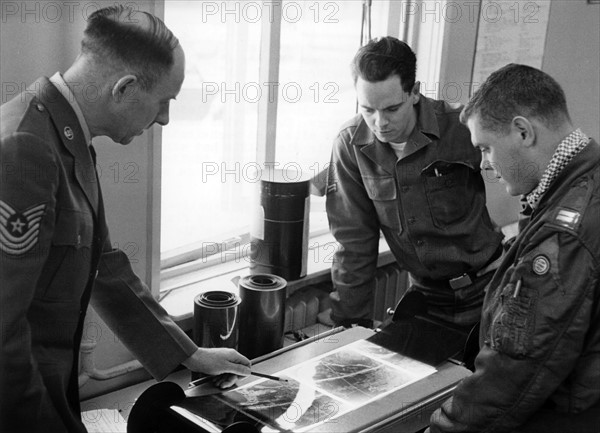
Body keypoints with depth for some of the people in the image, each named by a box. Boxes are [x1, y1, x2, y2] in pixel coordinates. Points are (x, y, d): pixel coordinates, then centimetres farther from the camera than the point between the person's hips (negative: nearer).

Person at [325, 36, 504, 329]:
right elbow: (354, 242, -5)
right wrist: (350, 323, -6)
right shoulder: (350, 144, -10)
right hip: (425, 293, 3)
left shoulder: (463, 131, -20)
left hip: (486, 290, -2)